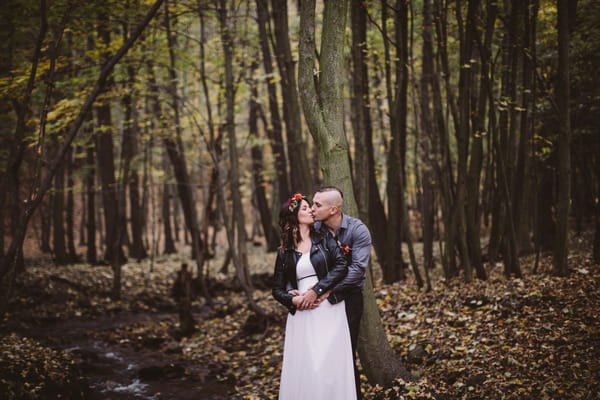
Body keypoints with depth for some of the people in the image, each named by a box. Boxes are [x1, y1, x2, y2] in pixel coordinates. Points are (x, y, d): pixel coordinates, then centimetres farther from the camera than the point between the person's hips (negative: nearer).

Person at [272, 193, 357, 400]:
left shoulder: (324, 239, 6)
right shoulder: (284, 252, 9)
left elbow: (341, 266, -7)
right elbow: (277, 289, 11)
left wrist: (316, 290, -15)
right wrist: (293, 300, -11)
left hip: (329, 311, -1)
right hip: (301, 315, 1)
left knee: (330, 365, -3)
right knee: (303, 367, 0)